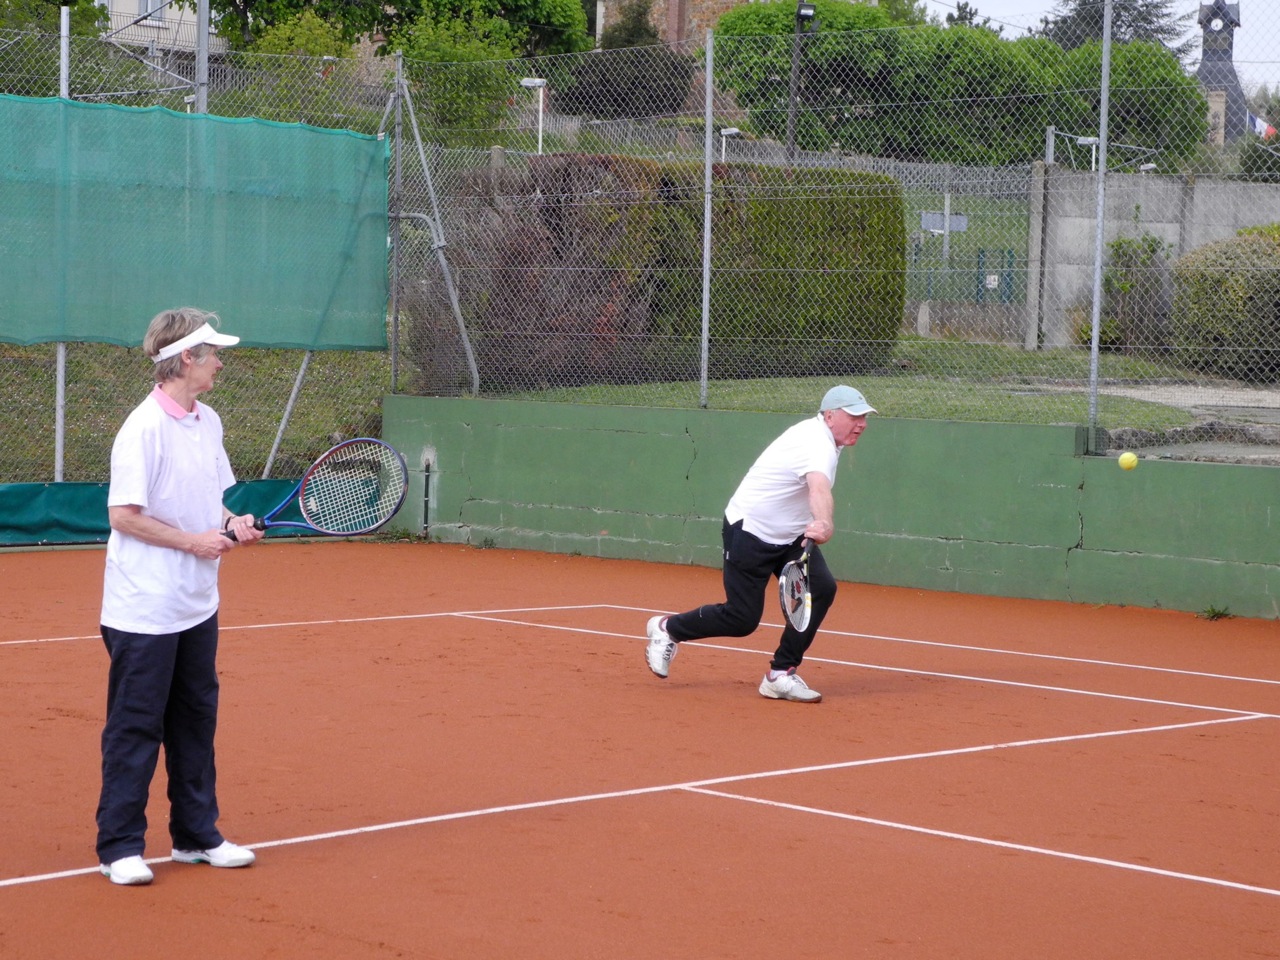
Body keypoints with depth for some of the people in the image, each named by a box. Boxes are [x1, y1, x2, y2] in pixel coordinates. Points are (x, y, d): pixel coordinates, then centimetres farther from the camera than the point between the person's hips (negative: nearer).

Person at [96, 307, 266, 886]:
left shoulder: (208, 423, 8)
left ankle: (196, 835, 24)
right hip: (144, 610, -8)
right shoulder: (144, 428, -17)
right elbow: (123, 515, -18)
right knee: (135, 728, 0)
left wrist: (230, 523, -1)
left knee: (195, 719, 14)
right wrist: (194, 541, -16)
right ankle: (119, 847, 8)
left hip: (197, 605, 8)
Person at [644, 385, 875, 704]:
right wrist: (824, 524, -69)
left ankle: (780, 675, -5)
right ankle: (668, 629, 22)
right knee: (742, 619, -5)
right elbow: (820, 490, -50)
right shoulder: (817, 444, -28)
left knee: (821, 588, -12)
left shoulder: (819, 434, 4)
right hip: (750, 532, -9)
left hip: (788, 535, 9)